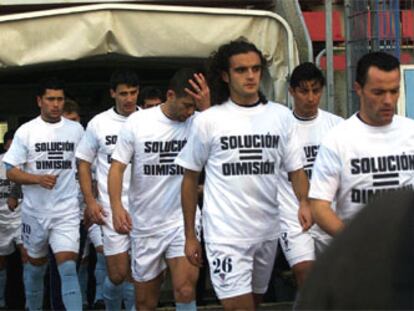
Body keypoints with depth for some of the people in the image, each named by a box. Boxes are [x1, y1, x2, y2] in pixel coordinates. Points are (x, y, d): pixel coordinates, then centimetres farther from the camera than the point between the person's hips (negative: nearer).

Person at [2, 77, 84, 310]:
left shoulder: (76, 129, 2)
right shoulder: (26, 131, -3)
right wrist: (38, 179, -21)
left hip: (67, 211, -1)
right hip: (35, 211, 1)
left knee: (68, 268, -14)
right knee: (35, 266, 18)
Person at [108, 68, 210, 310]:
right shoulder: (137, 122, -5)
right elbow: (117, 167, -3)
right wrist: (117, 206, -18)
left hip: (183, 221, -1)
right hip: (145, 225, 1)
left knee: (185, 290, -20)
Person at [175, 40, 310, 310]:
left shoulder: (281, 116, 4)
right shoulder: (208, 121, -3)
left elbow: (296, 168, 7)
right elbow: (191, 178, 3)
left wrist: (304, 202, -14)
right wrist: (190, 235, 3)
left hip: (268, 232, 4)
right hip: (226, 235, -4)